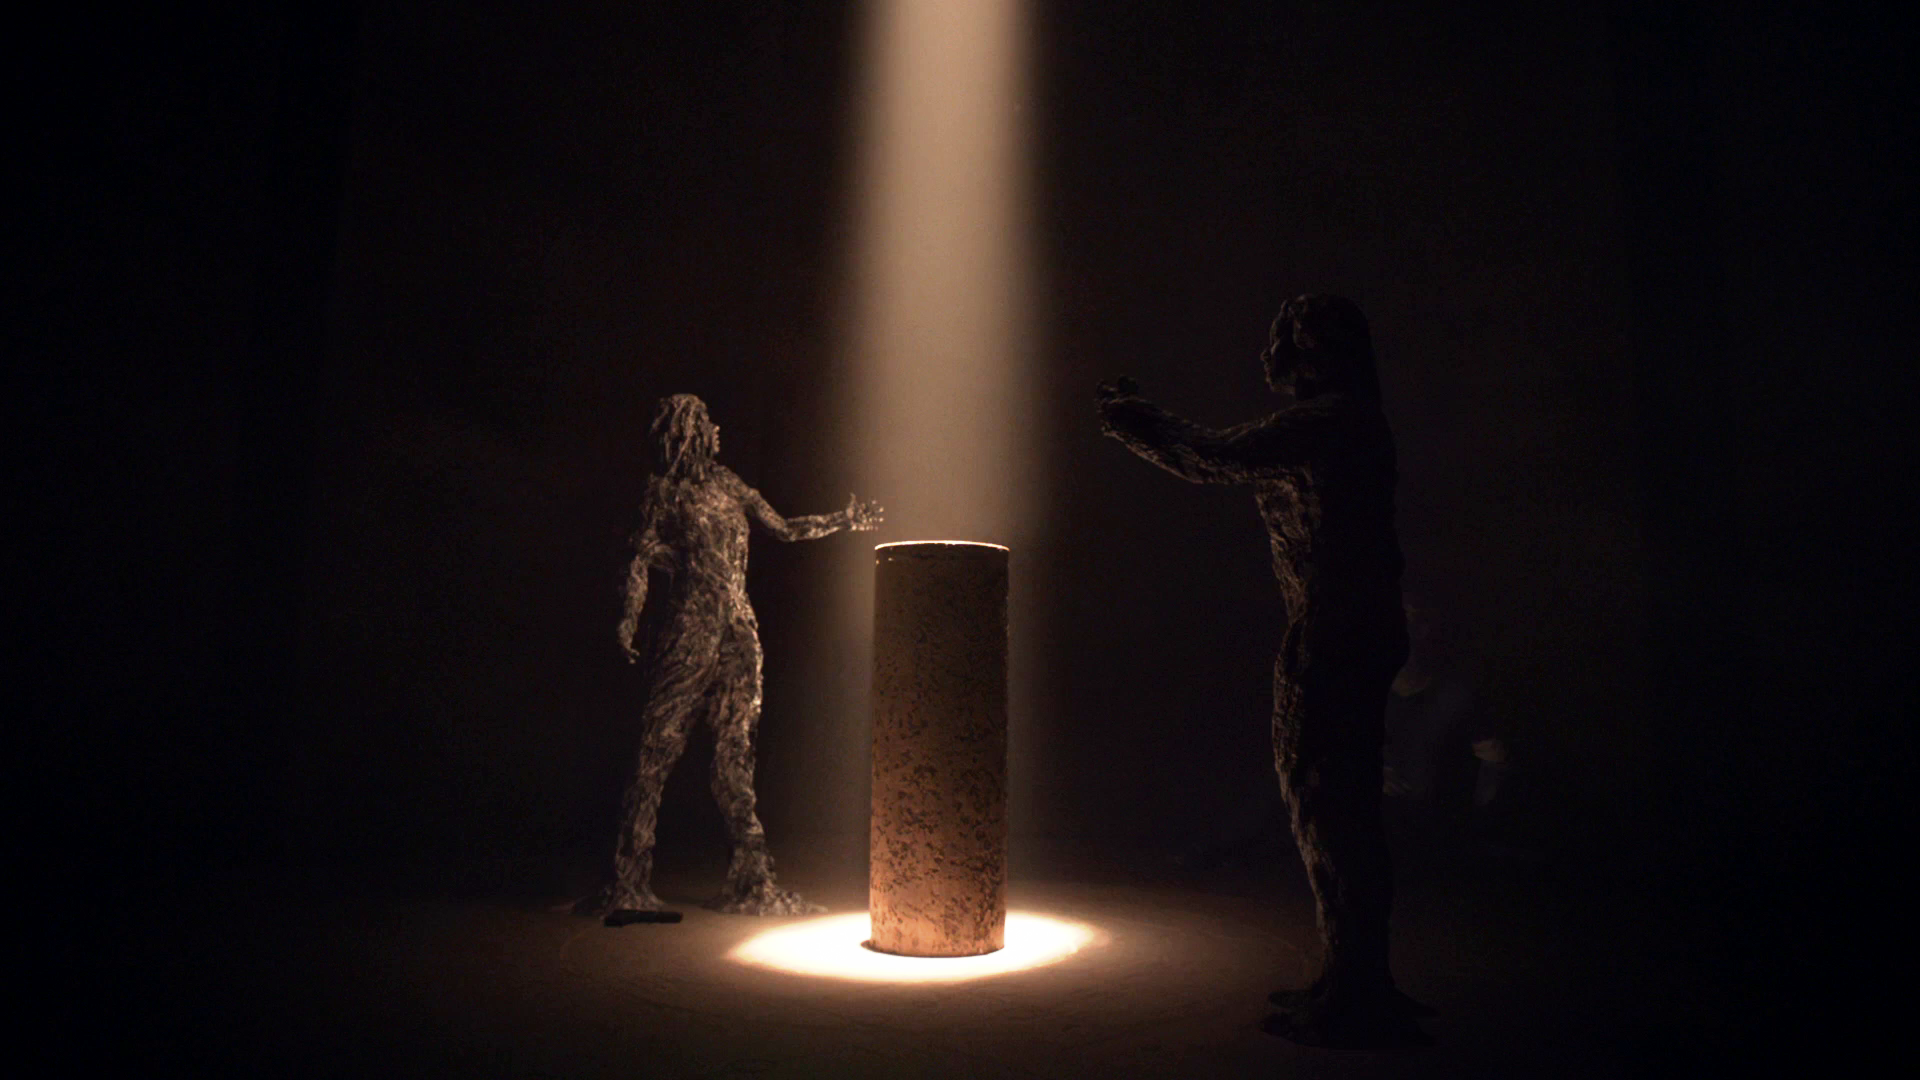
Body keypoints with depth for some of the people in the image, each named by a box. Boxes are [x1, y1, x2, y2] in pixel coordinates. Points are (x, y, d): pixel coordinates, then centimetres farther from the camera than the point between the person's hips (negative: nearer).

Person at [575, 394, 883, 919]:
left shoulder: (727, 483, 18)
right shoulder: (664, 488, 2)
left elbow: (785, 528, 26)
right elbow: (642, 557, -6)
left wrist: (845, 519, 29)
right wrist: (629, 621, -20)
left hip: (739, 630, 5)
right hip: (689, 628, -5)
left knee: (735, 752, 7)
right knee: (657, 751, -5)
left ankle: (751, 877, 13)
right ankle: (629, 881, 1)